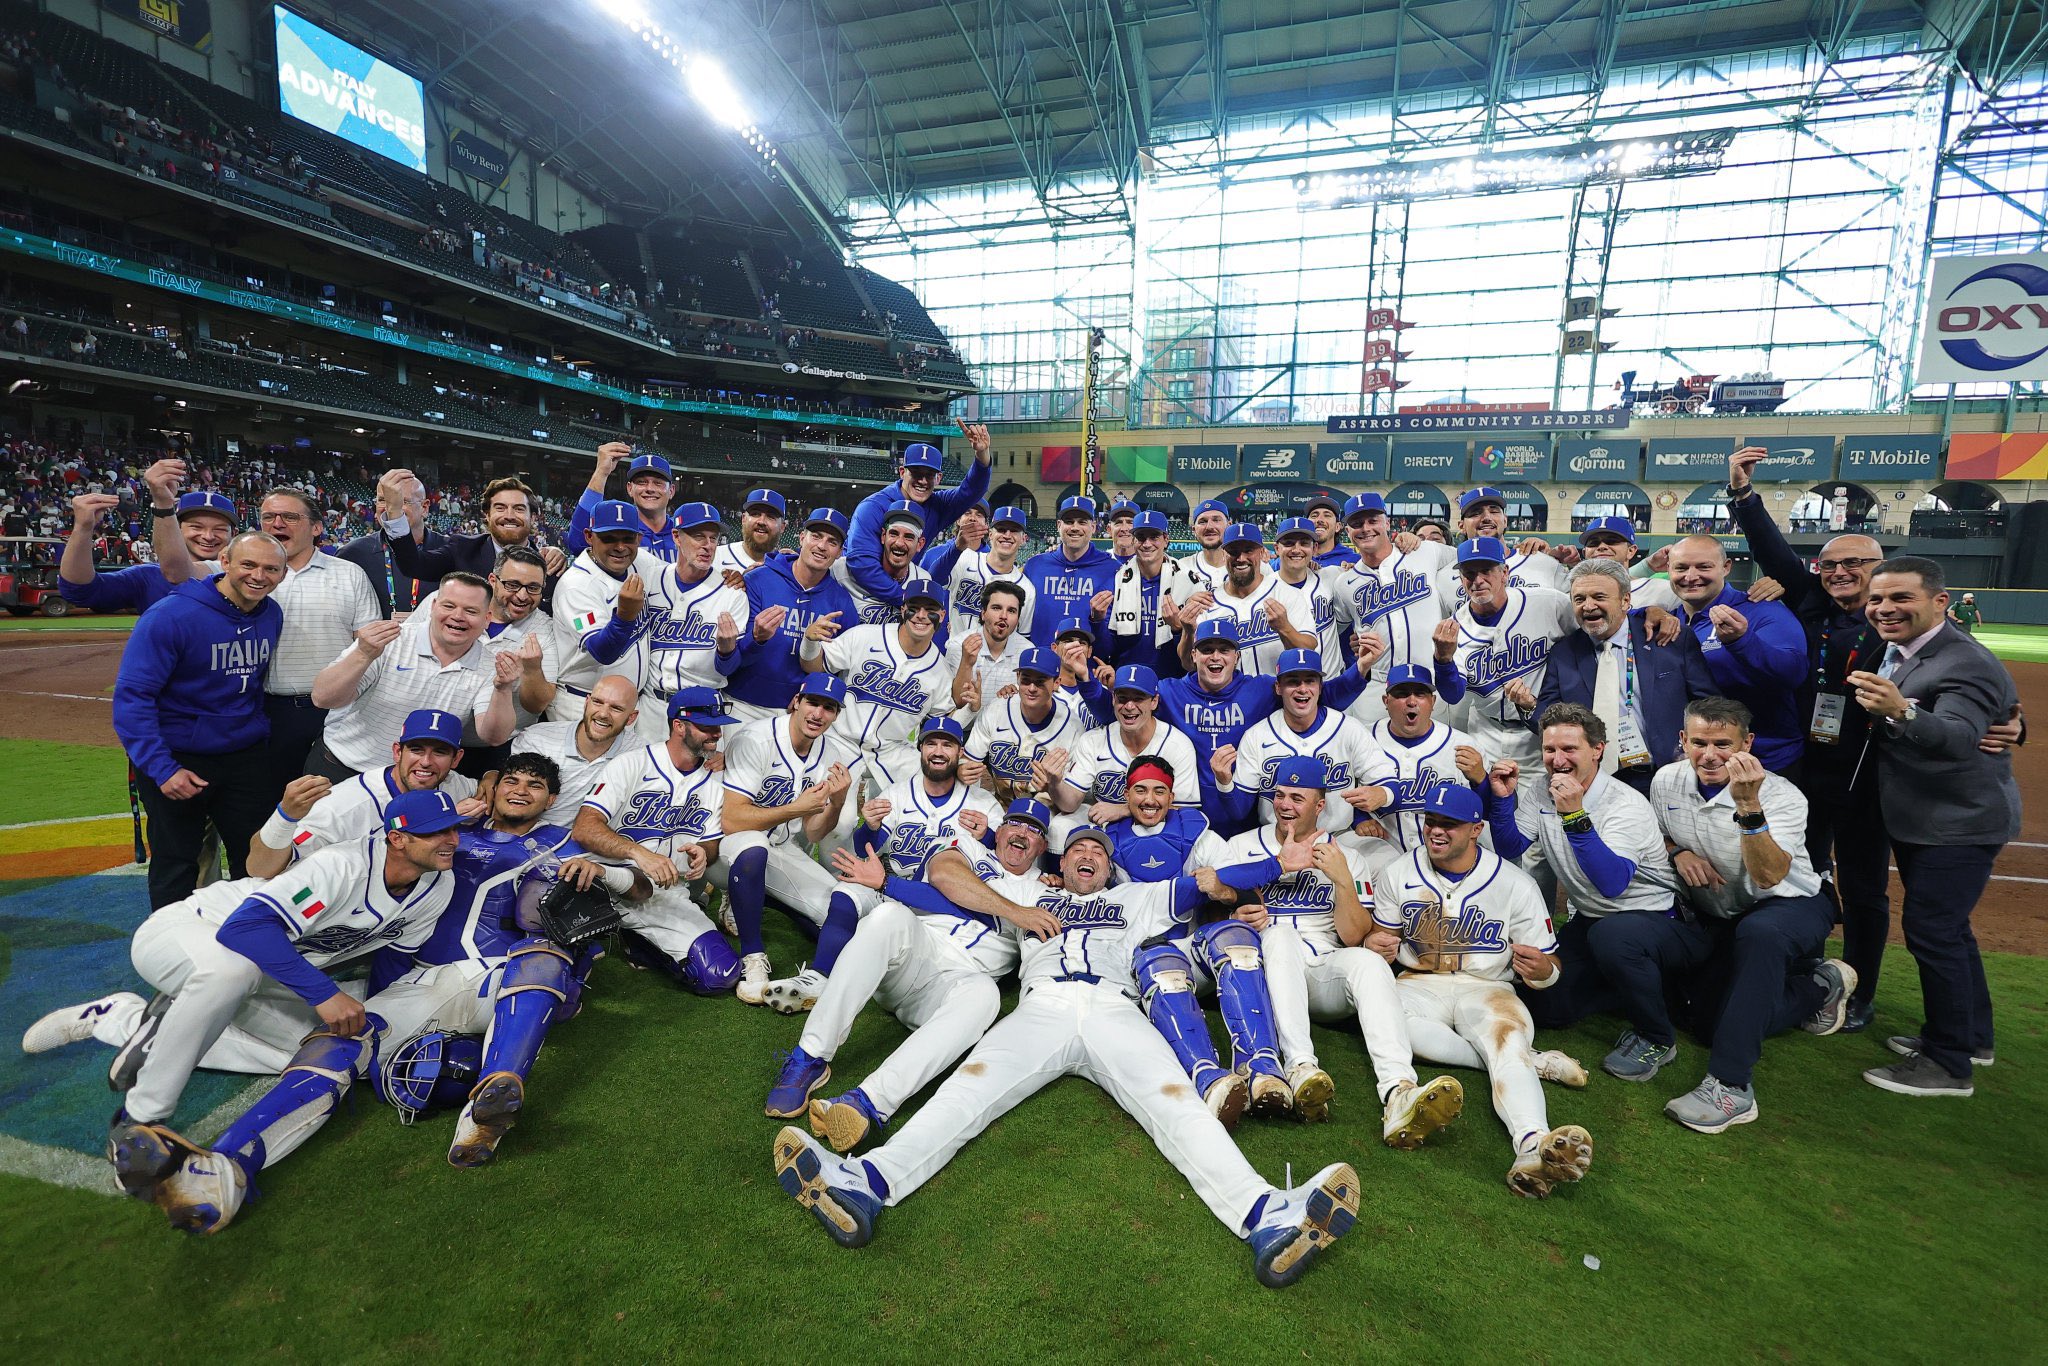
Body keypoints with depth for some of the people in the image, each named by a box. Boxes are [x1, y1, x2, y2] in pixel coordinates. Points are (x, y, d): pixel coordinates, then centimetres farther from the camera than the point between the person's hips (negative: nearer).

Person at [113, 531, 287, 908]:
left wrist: (260, 730, 10)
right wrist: (161, 769, -23)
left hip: (246, 758, 5)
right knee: (175, 866, 9)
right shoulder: (170, 615, -19)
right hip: (177, 760, -5)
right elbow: (132, 697, -19)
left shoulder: (272, 616, -1)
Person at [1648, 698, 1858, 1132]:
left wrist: (1748, 805, -44)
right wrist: (1677, 852, -9)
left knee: (1758, 931, -43)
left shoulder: (1783, 796, -19)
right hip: (1708, 919, 6)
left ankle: (1730, 1085, -34)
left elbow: (1768, 877, -33)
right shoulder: (1668, 780, -6)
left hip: (1790, 908, -5)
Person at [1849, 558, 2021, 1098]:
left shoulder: (1968, 664, -22)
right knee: (1945, 927, 19)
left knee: (1930, 930, -7)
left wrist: (1901, 712, -55)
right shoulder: (1894, 654, 5)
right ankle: (1972, 1035, 35)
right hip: (1915, 821, 9)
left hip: (1960, 825, -9)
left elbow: (1958, 737, -39)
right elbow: (1883, 731, 15)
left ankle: (1949, 1063, 5)